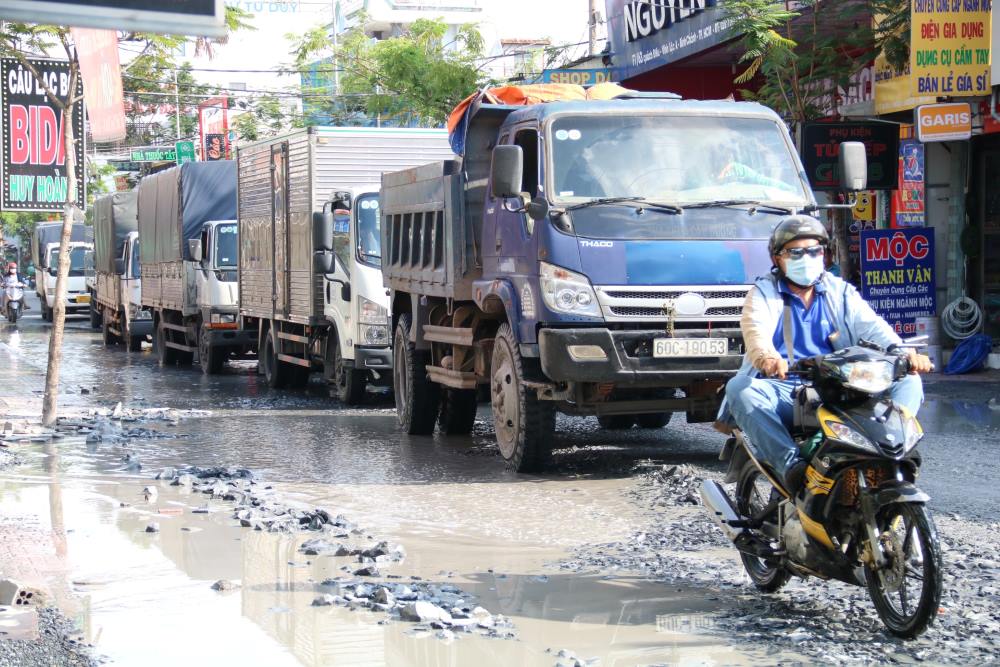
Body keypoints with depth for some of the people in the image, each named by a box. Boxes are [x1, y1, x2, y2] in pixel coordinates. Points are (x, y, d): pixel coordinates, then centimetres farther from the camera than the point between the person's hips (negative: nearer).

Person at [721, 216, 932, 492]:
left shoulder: (841, 292, 19)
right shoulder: (764, 293, 10)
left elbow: (872, 326, 3)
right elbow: (756, 330, -11)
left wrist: (905, 353, -19)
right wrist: (766, 356, -37)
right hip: (784, 392, -3)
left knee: (909, 382, -14)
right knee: (740, 388, -34)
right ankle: (790, 462, -43)